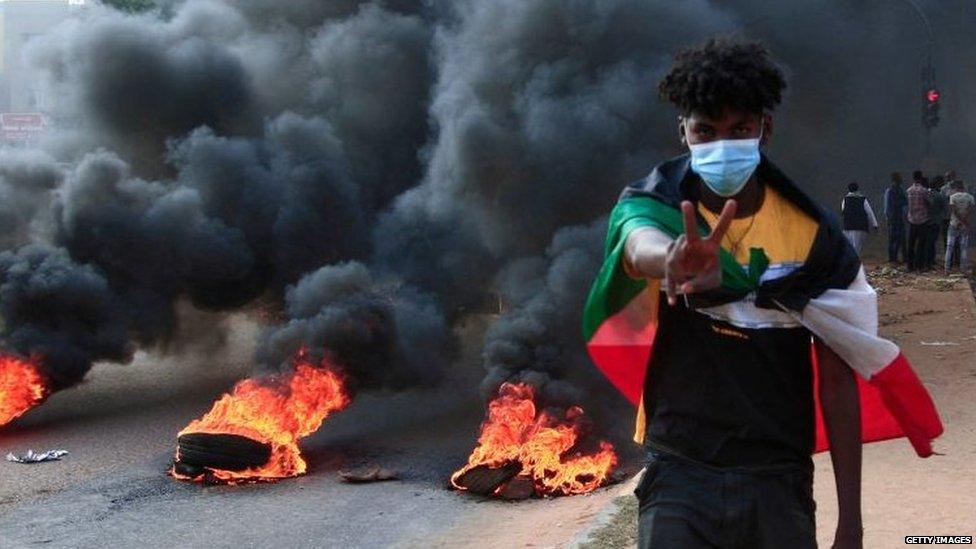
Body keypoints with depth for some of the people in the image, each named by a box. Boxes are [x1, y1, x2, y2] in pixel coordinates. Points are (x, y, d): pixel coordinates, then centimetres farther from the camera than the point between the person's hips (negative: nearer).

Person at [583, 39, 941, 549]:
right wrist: (674, 258, -56)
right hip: (681, 474, -1)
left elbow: (838, 380, 0)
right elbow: (641, 246, -31)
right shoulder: (653, 205, -5)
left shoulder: (812, 232, -2)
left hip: (780, 482, 1)